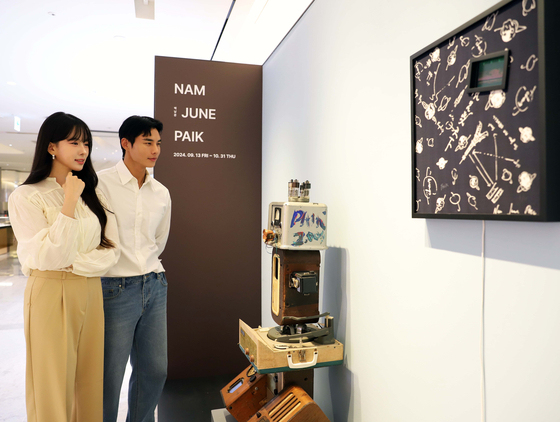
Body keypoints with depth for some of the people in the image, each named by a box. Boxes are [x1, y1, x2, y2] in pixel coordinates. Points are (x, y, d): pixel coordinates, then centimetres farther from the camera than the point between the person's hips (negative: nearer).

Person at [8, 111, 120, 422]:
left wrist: (71, 262, -11)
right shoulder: (26, 197, -5)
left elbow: (111, 251, 4)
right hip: (51, 294, -4)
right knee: (53, 382, 7)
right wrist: (69, 203, -18)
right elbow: (49, 257, -16)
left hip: (91, 293, 5)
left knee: (89, 379, 13)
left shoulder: (94, 195, 10)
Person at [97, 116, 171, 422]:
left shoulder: (161, 193, 8)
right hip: (115, 290, -5)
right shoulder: (100, 184, -9)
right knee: (109, 377, 6)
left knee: (155, 369, 15)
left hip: (155, 286, 6)